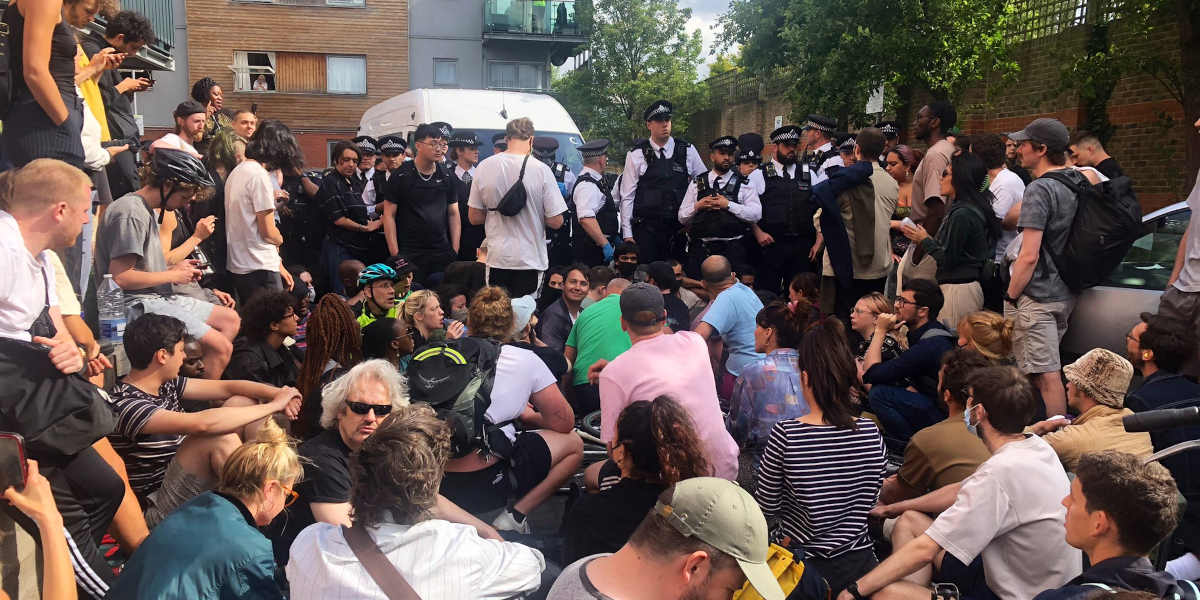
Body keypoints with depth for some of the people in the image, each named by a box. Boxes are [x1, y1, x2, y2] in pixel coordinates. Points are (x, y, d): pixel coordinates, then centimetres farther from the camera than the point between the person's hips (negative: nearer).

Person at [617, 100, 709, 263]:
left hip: (680, 228, 2)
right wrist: (627, 234, -3)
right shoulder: (636, 155, 1)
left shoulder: (687, 151, 6)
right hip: (646, 230, -2)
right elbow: (627, 196, 1)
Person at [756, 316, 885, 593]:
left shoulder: (785, 435, -19)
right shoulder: (870, 432, -8)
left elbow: (766, 507, -7)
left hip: (804, 566, -4)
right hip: (858, 563, 5)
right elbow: (869, 503, 6)